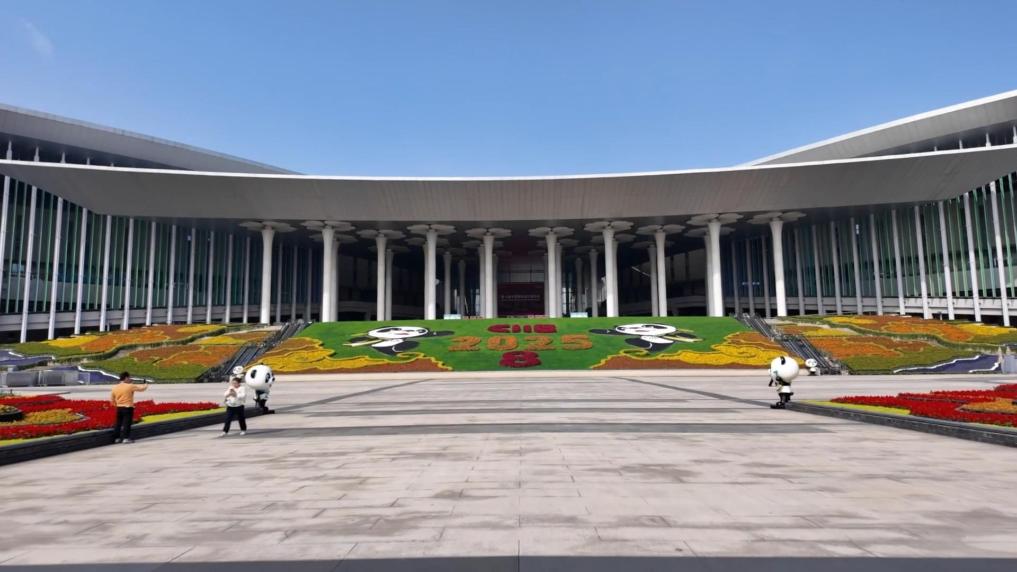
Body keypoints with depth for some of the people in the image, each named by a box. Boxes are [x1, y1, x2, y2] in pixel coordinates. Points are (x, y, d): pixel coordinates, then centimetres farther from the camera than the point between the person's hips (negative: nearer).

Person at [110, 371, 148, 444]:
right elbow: (142, 388, -2)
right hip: (128, 408, -6)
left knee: (118, 423, 12)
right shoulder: (130, 386, -11)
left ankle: (117, 438, 17)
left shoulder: (115, 387, 7)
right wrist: (145, 384, 20)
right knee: (126, 423, -5)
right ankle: (125, 438, -8)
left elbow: (111, 400, 12)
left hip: (119, 408, 6)